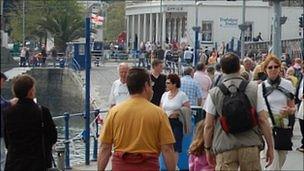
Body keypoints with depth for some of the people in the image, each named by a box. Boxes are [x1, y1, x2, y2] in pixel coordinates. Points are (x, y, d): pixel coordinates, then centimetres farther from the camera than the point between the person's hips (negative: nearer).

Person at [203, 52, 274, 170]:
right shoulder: (254, 89, 1)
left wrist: (207, 149, 12)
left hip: (224, 148, -1)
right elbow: (263, 120, 0)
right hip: (251, 146, 1)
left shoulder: (214, 93, -1)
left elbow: (208, 125, 0)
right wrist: (270, 147, 7)